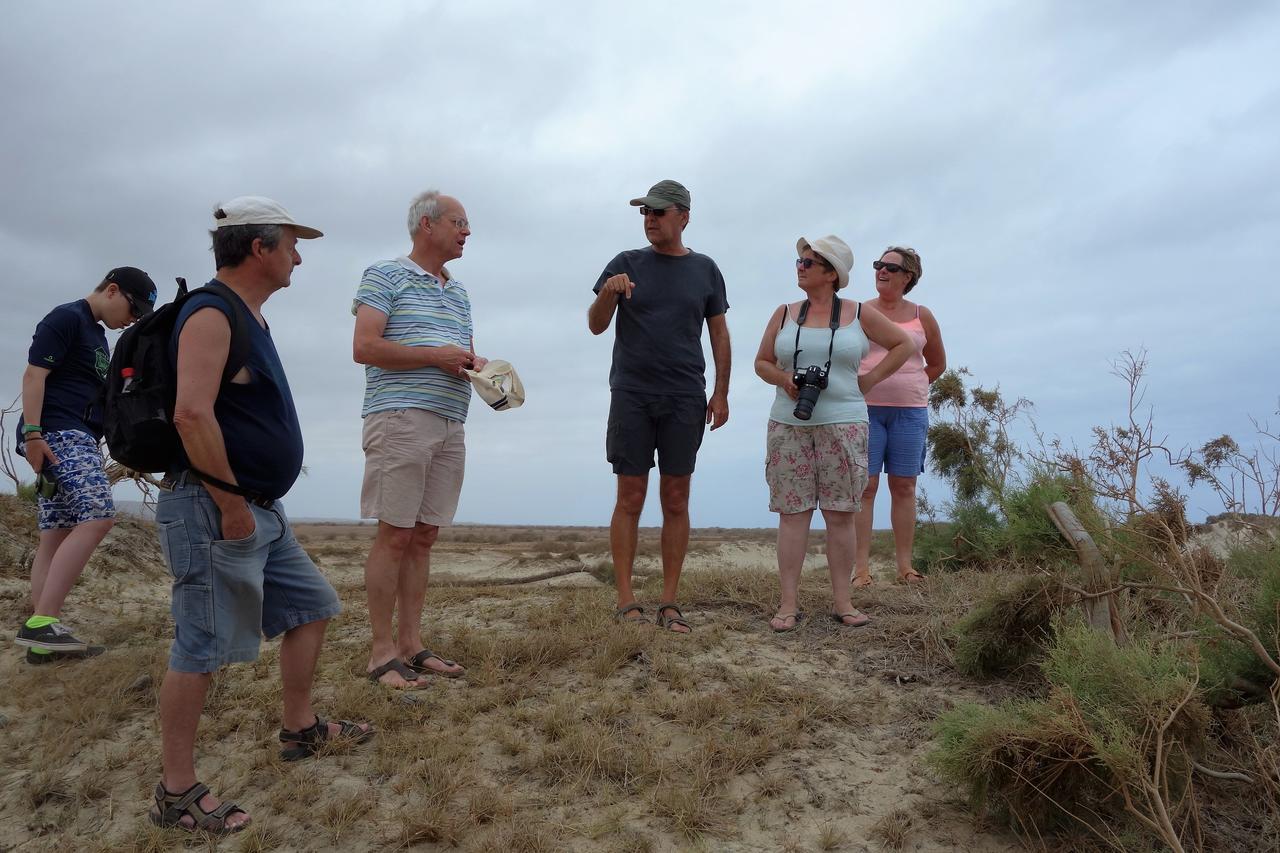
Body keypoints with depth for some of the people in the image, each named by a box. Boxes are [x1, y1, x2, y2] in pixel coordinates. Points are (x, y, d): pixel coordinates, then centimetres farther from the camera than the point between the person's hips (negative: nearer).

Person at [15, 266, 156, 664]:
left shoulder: (97, 334, 23)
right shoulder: (66, 318, -5)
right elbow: (34, 374, -14)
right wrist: (32, 433, -21)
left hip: (77, 439, 10)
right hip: (57, 435, -10)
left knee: (57, 535, 5)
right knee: (98, 517, -21)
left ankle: (42, 636, 6)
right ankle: (42, 620, -22)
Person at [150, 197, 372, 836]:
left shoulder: (250, 317, 15)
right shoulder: (211, 315, -16)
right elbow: (192, 413, -28)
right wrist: (231, 504, -22)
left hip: (259, 509, 10)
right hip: (212, 511, -10)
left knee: (311, 605, 17)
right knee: (201, 649, -2)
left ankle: (300, 730, 32)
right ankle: (176, 794, 12)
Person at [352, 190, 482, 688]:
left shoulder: (459, 292, 23)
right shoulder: (385, 276, 1)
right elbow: (365, 348, -10)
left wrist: (477, 364, 4)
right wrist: (436, 356, -12)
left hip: (450, 425, 7)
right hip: (400, 418, -7)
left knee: (424, 536, 8)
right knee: (394, 535, -5)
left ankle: (411, 645, 15)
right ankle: (382, 653, 3)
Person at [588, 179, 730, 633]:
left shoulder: (705, 269, 9)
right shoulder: (626, 264, 6)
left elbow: (719, 333, 11)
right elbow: (596, 326, 3)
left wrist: (721, 392, 3)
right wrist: (607, 294, -18)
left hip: (685, 399, 1)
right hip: (631, 396, -1)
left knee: (676, 501, 3)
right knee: (630, 499, 0)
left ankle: (669, 603, 11)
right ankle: (626, 602, 7)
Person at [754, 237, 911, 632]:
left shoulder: (859, 314, 6)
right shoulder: (784, 314, 10)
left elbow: (902, 344, 14)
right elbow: (762, 362, 14)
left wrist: (869, 380, 5)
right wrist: (783, 379, -6)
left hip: (843, 424, -1)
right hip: (789, 425, 1)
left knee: (841, 513, 1)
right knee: (792, 511, -1)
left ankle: (842, 601, 11)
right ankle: (789, 603, 2)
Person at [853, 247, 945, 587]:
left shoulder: (922, 316, 10)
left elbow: (937, 364, 20)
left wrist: (906, 387, 13)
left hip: (910, 411, 2)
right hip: (865, 408, -2)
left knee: (904, 487, 4)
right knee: (864, 486, -6)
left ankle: (905, 565, 11)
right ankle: (861, 567, -4)